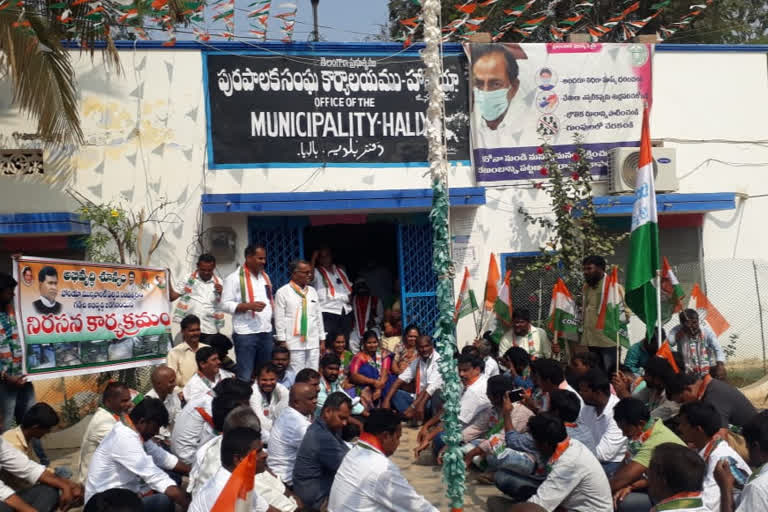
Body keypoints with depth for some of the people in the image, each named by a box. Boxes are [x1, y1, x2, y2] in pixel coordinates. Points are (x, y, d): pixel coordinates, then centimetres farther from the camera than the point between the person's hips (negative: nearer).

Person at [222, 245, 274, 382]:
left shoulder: (265, 276, 15)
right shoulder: (234, 278, -7)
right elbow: (226, 305, -11)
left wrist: (270, 319, 13)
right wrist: (249, 306, -22)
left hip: (266, 332, 7)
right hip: (245, 334, -7)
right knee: (245, 376, -6)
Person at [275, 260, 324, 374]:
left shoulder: (312, 291, 14)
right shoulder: (283, 292, -2)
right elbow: (279, 319, -4)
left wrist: (322, 339, 13)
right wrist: (282, 341, -8)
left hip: (313, 343, 5)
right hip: (294, 344, -5)